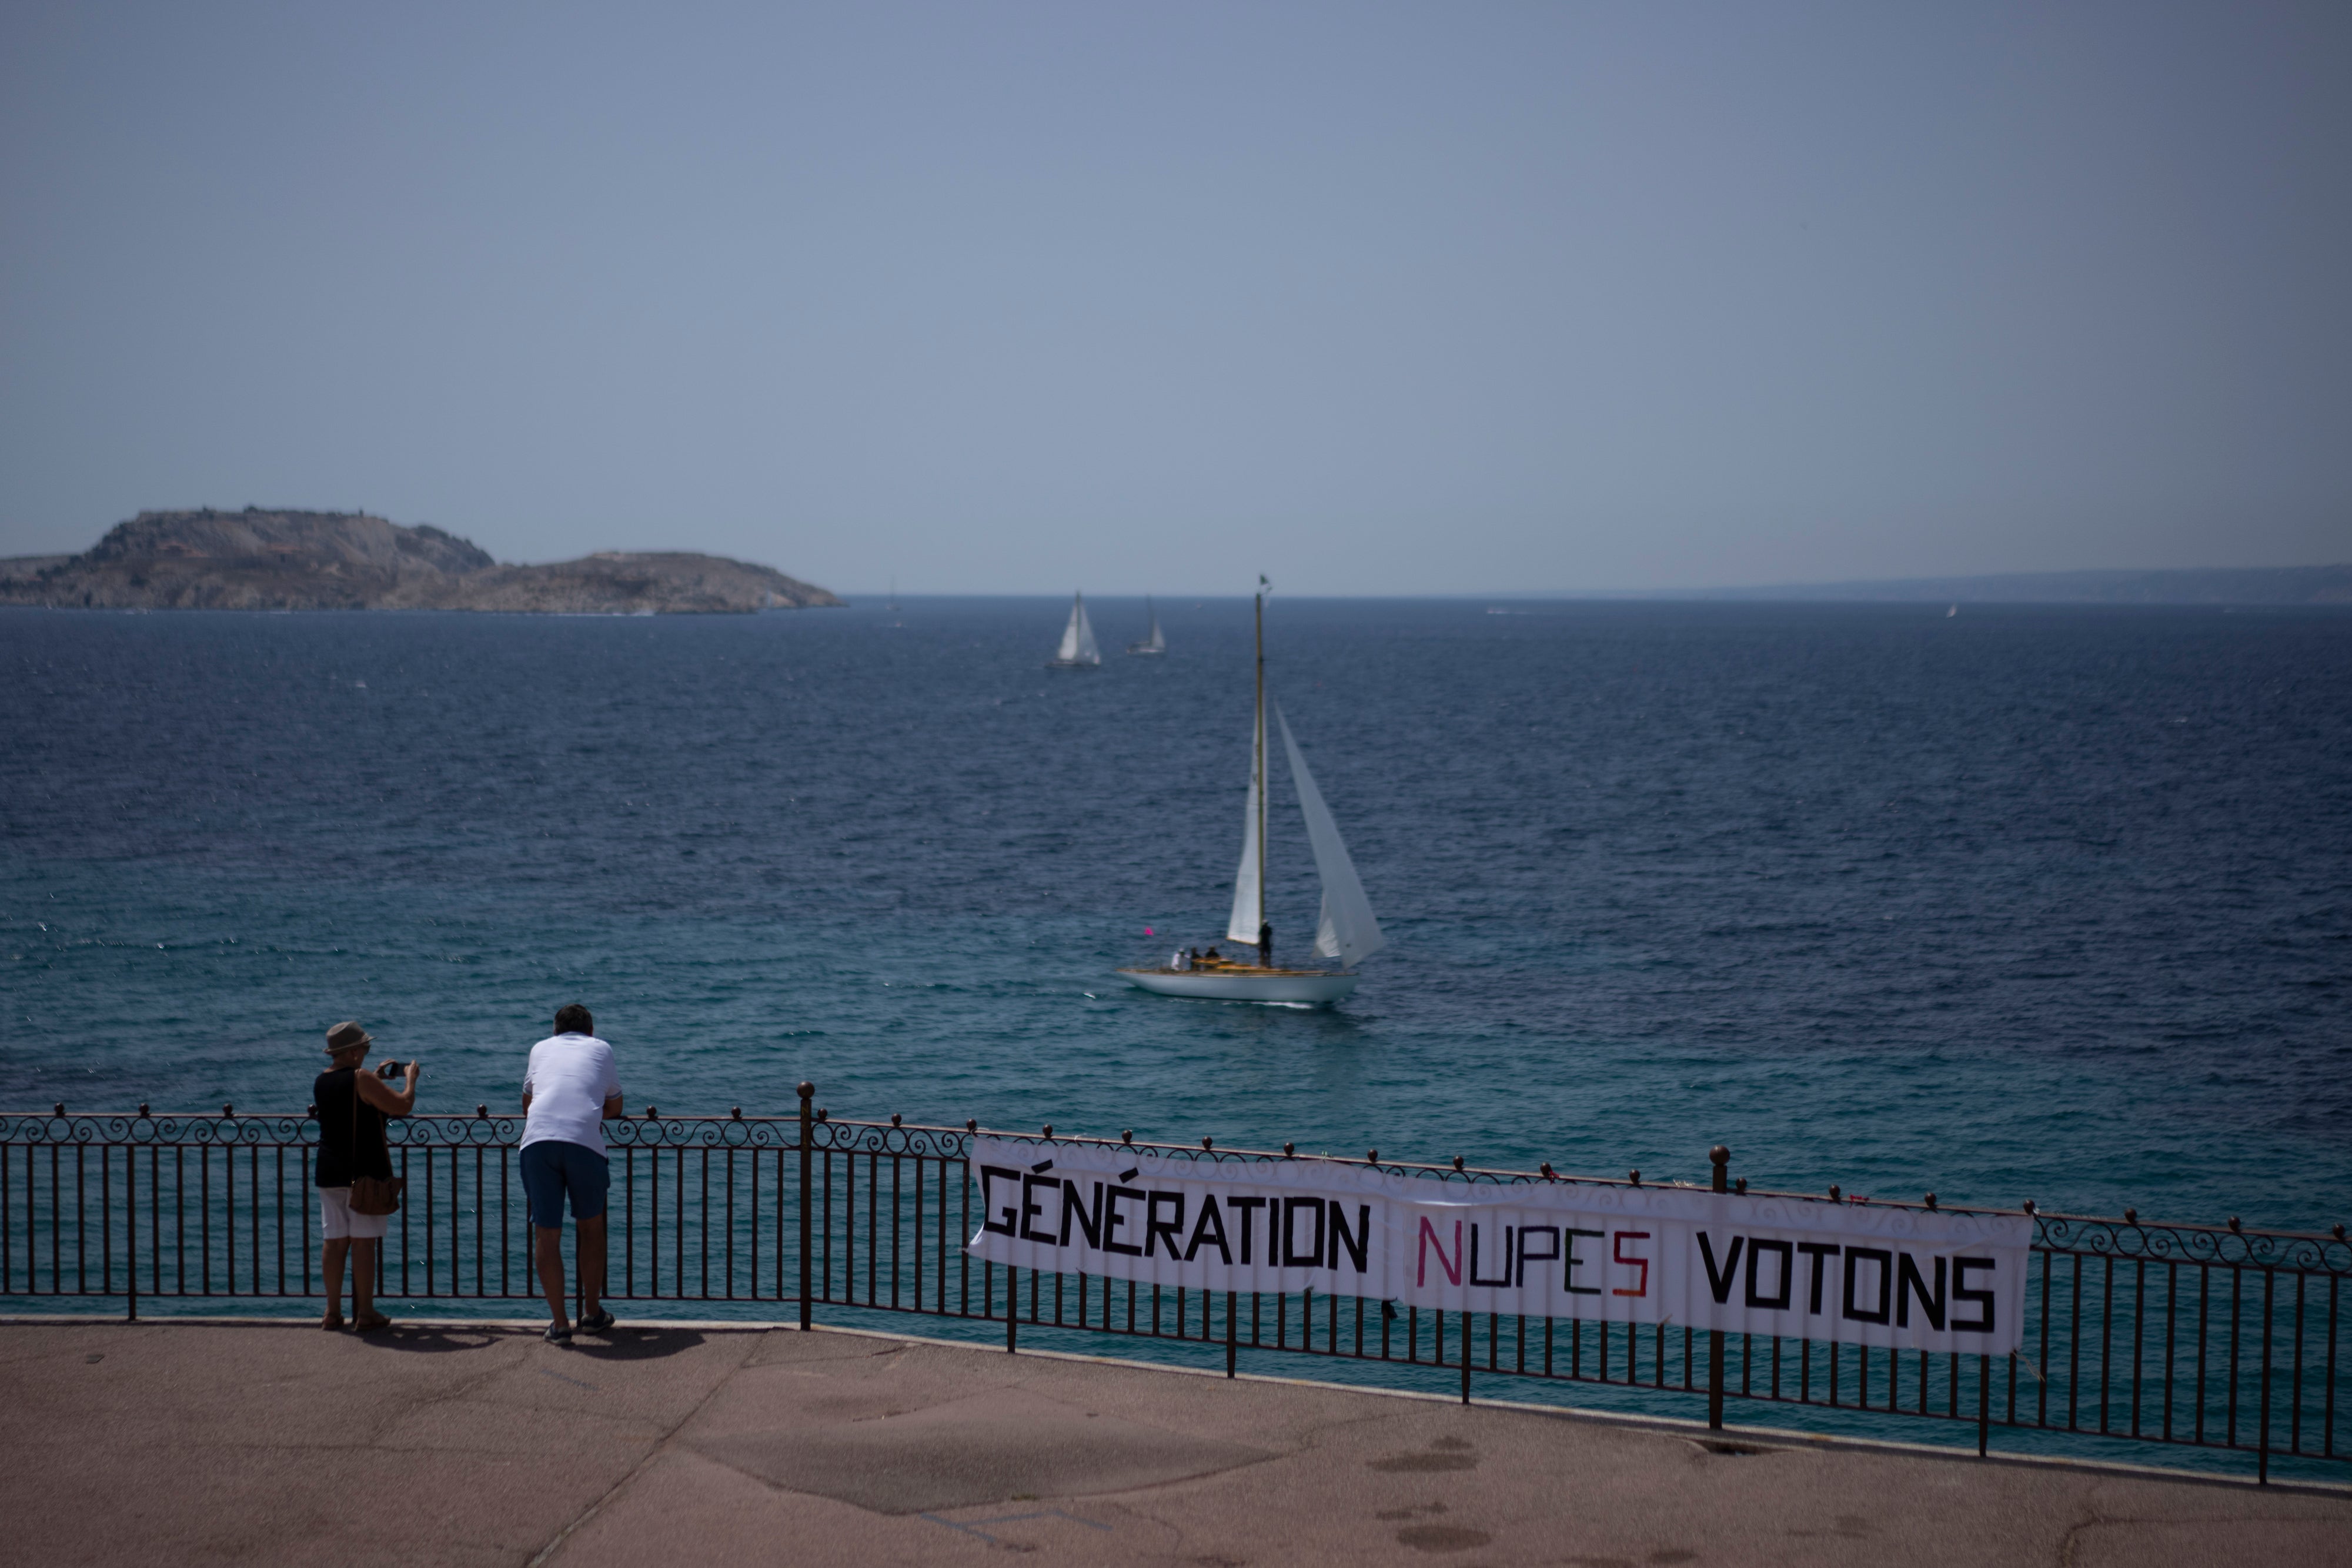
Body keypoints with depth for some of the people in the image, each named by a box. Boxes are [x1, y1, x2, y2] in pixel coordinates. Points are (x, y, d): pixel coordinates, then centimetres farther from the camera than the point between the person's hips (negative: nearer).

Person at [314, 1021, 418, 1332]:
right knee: (363, 1242, -3)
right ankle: (365, 1313, 0)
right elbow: (402, 1105, -15)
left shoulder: (321, 1082, 9)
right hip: (365, 1174, -6)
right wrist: (411, 1077, 2)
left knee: (335, 1241, 9)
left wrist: (378, 1077, 27)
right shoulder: (362, 1080, -14)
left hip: (330, 1174, 7)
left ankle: (333, 1312, 11)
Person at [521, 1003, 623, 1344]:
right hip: (585, 1141, 0)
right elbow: (614, 1106, 33)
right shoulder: (601, 1049, 24)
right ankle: (592, 1314, 25)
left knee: (546, 1235, 6)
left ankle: (559, 1323, 4)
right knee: (591, 1227, 19)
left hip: (538, 1140, 1)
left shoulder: (541, 1049, 28)